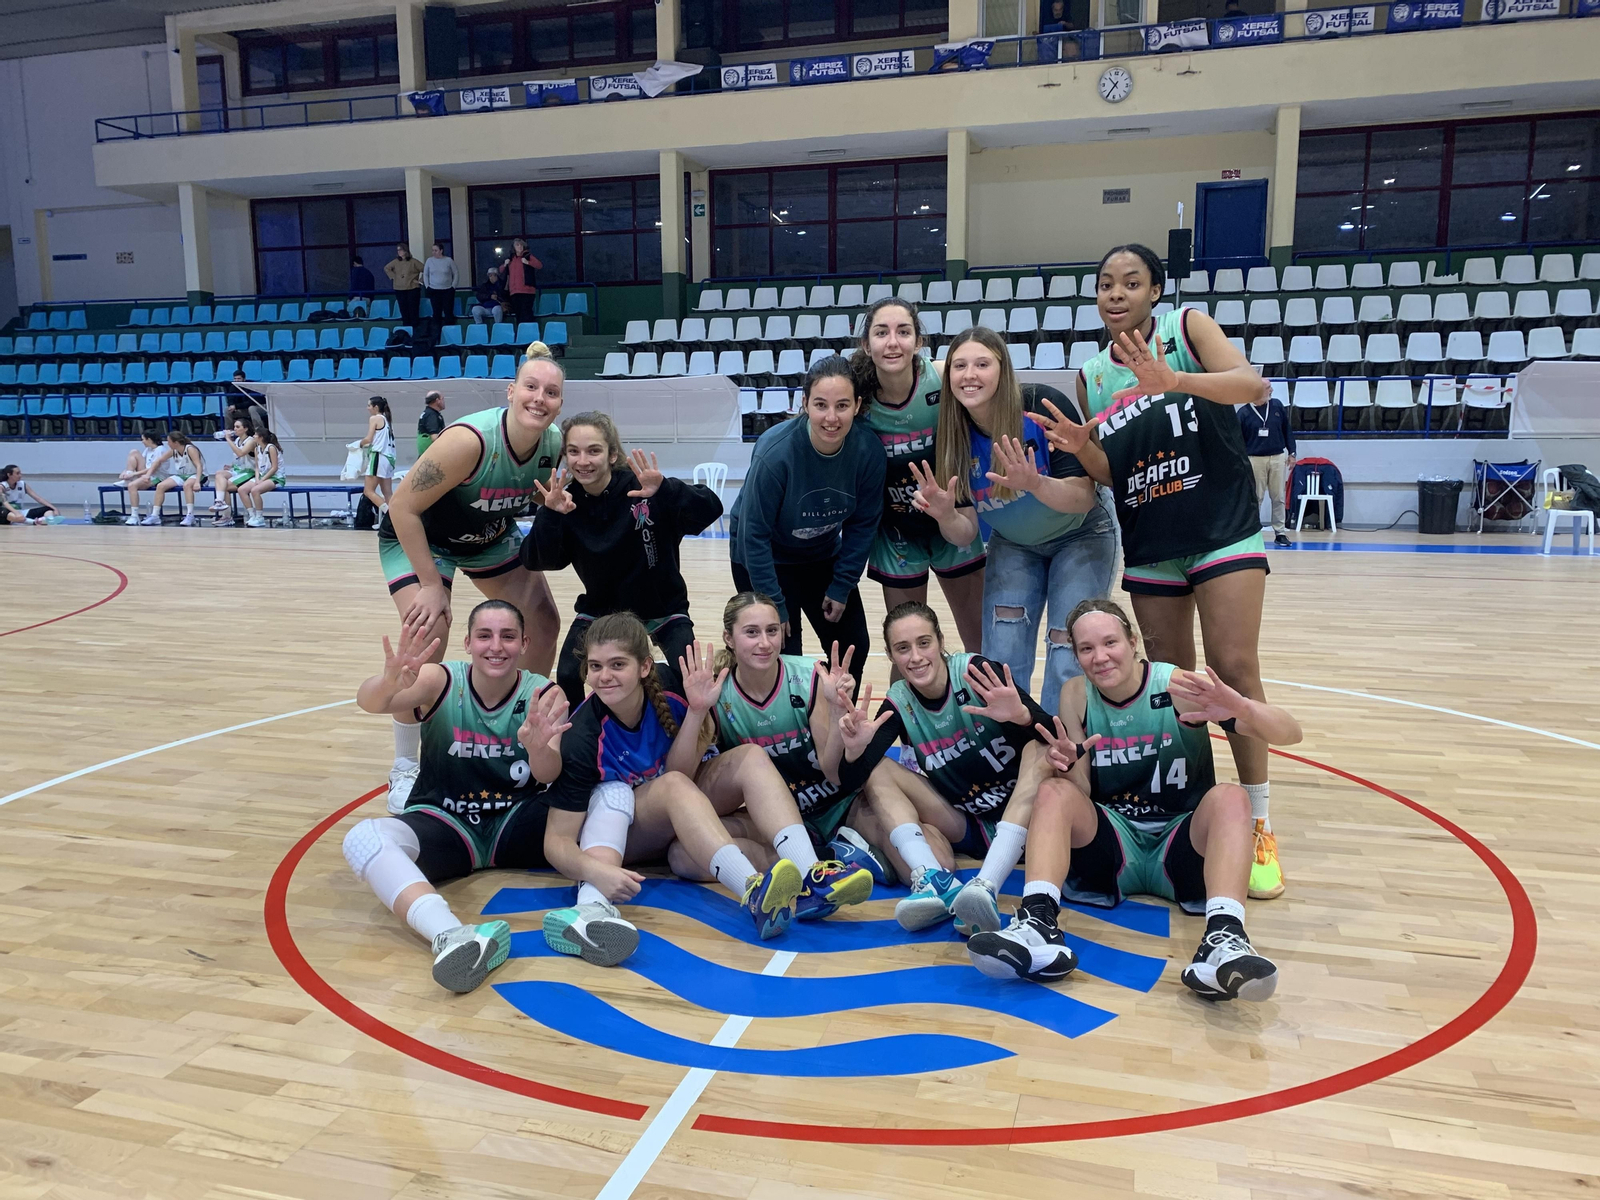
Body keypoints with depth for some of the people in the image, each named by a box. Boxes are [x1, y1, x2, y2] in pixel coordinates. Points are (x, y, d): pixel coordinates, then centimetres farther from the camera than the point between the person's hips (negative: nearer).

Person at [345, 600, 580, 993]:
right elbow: (369, 702, -29)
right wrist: (390, 682, -54)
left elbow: (549, 776, -22)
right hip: (445, 824, -1)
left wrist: (539, 747, -47)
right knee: (362, 839, -32)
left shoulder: (543, 695, -8)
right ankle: (451, 935, -56)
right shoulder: (441, 681, -10)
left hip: (517, 825, 1)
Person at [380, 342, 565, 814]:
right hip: (416, 535, -6)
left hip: (490, 537, 6)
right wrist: (432, 585, -26)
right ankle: (404, 770, -5)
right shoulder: (470, 440, -36)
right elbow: (403, 508, -30)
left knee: (543, 623, 5)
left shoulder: (554, 444, -19)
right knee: (427, 635, -23)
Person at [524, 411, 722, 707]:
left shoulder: (642, 488, -22)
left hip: (662, 608, -2)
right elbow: (535, 561, -19)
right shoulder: (566, 502, -12)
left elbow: (711, 509, -30)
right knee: (567, 677, -11)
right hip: (600, 611, 3)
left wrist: (665, 491, -47)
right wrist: (549, 515, -35)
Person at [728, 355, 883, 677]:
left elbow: (863, 524, -8)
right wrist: (774, 605, -20)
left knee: (853, 648, 7)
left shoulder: (869, 451, -22)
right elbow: (755, 534, -23)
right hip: (764, 558, -4)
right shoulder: (775, 453, -32)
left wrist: (842, 587, -6)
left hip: (823, 556, 4)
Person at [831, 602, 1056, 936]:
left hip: (1017, 817, -3)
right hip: (960, 826, 3)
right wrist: (854, 749, -35)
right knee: (877, 772, -13)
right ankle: (935, 881, -34)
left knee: (1040, 749, -30)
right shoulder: (899, 703, -7)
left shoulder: (978, 672, -17)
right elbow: (852, 781, -14)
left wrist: (1021, 716, -48)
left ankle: (986, 887, -44)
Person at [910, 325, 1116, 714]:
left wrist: (1034, 483, -46)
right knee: (1002, 661, -10)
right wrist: (944, 514, -35)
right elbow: (966, 532, -13)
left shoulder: (1044, 405, -27)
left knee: (1068, 661, -14)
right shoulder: (954, 437, -16)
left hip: (1080, 539, -3)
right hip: (1014, 547, 3)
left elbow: (1084, 496, -27)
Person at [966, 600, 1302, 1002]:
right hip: (1111, 848, 2)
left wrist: (1241, 707, -39)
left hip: (1180, 850, -1)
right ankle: (1037, 927, -41)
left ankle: (1223, 940, -46)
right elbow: (1081, 793, 0)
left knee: (1229, 797, -29)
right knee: (1054, 792, -24)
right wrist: (1069, 765, -25)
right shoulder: (1075, 695, -2)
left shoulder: (1180, 686, -10)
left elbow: (1290, 734, -16)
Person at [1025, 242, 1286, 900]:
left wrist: (1172, 379, -36)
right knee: (1171, 678, 7)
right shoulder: (1092, 376, 8)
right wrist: (1080, 448, -15)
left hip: (1224, 528, -4)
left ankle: (1258, 826, 0)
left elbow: (1254, 385, -20)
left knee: (1234, 666, -10)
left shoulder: (1187, 327, -3)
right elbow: (1109, 476, 7)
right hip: (1149, 545, 4)